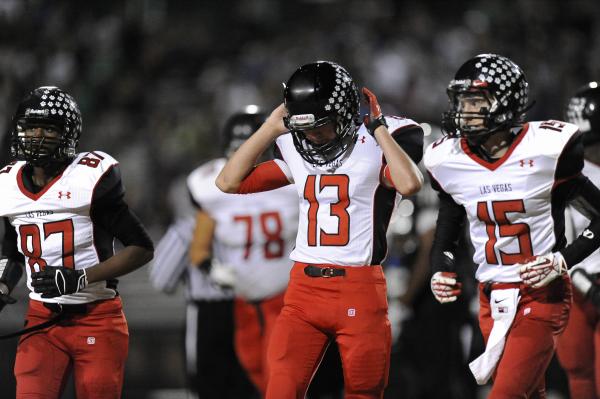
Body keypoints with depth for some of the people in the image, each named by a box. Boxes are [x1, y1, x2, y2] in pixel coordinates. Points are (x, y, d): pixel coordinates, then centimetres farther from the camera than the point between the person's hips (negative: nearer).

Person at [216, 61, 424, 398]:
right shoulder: (297, 152, 11)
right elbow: (229, 182, 12)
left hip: (359, 293, -4)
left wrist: (378, 129, -14)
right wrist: (271, 128, 7)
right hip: (304, 290, 4)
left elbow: (410, 184, -25)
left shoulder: (373, 148, -4)